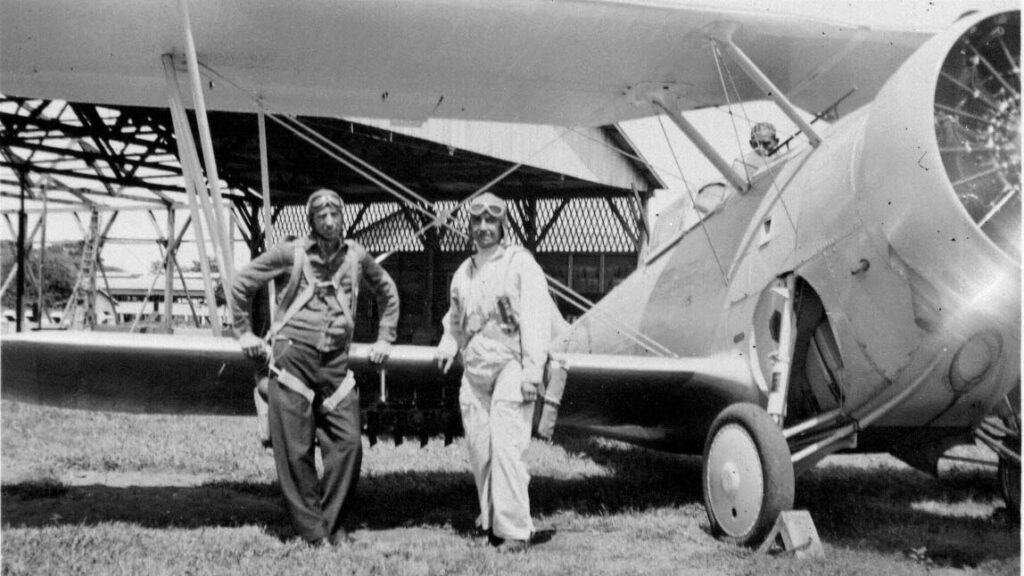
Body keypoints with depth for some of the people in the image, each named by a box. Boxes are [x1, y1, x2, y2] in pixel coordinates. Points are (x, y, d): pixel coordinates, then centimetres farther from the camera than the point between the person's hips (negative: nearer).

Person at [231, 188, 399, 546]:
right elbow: (242, 283, 9)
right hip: (292, 356, -3)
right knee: (295, 449, -2)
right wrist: (244, 332, 8)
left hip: (336, 362, 3)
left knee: (348, 443, -4)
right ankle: (311, 530, 10)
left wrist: (385, 339, 20)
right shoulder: (292, 254, -1)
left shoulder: (356, 257, 8)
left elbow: (387, 293, 25)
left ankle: (332, 524, 11)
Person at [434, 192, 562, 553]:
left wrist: (532, 372, -18)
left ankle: (514, 530, -9)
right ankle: (489, 516, 25)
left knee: (505, 445, -13)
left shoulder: (520, 264, -5)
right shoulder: (464, 272, 15)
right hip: (475, 369, 6)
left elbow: (536, 320, -11)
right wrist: (448, 345, 9)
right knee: (478, 447, 8)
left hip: (510, 365, -6)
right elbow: (455, 317, 29)